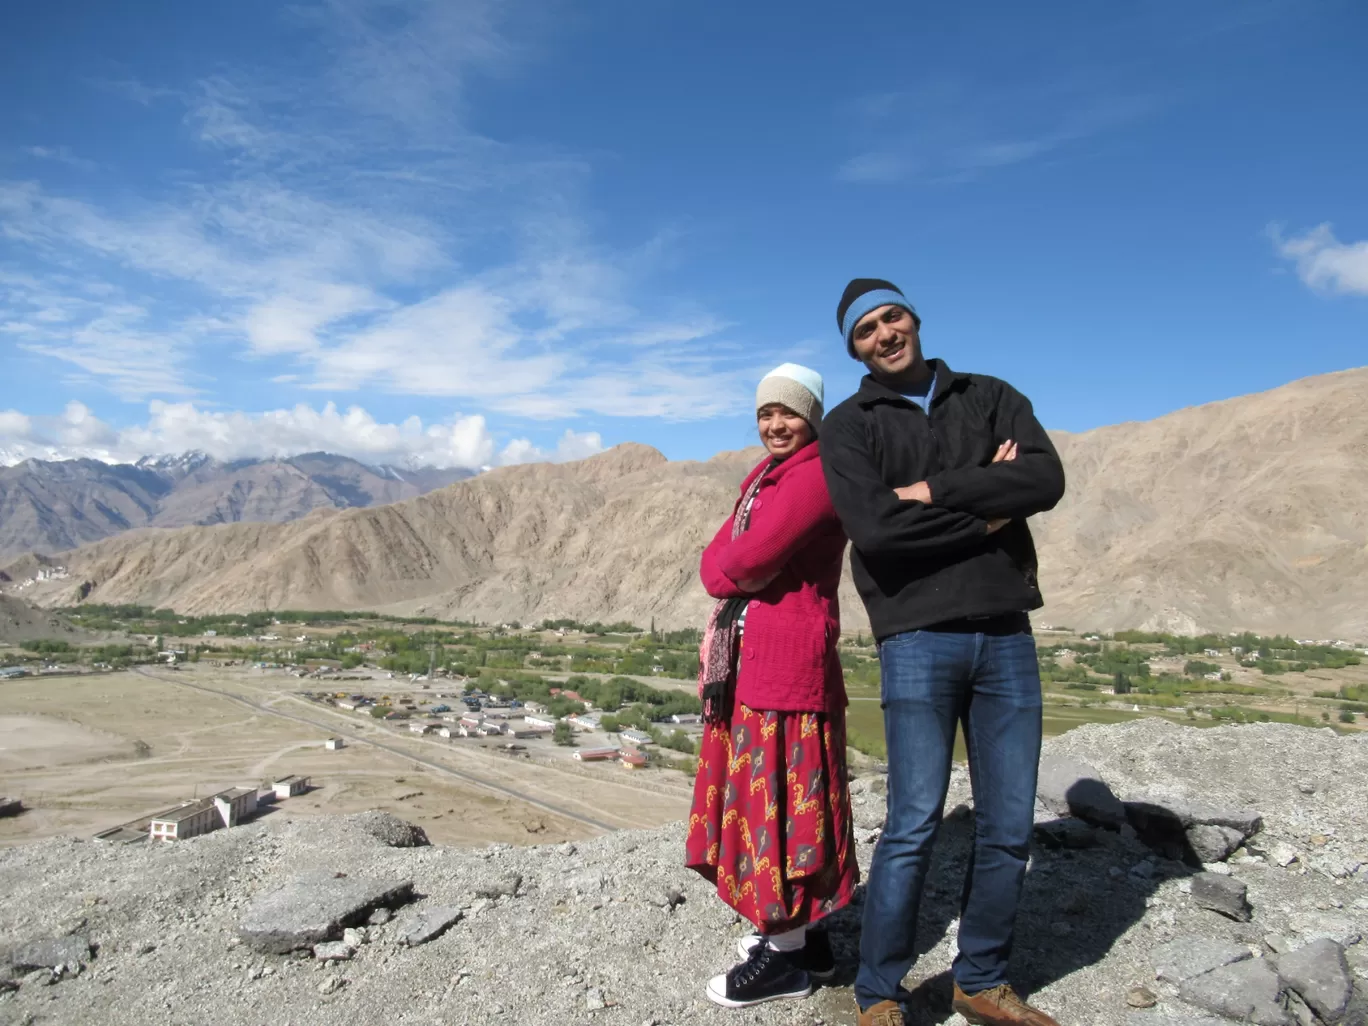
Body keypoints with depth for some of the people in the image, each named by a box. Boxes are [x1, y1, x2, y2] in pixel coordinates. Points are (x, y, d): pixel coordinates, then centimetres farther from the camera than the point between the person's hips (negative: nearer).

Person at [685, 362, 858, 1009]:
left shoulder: (816, 475, -12)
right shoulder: (762, 477, 18)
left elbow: (752, 559, -19)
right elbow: (715, 559, 13)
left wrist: (729, 574, 2)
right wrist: (721, 616, -4)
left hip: (789, 661, -10)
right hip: (747, 660, 10)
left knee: (782, 801, -2)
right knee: (762, 798, 15)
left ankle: (789, 957, 11)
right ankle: (803, 934, 29)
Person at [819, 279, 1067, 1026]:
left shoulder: (992, 398, 13)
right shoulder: (848, 425, 4)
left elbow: (1047, 480, -6)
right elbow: (873, 526, -14)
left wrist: (934, 491, -12)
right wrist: (986, 509, -8)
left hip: (1007, 634, 4)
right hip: (918, 638, -3)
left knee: (1008, 825, 9)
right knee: (913, 825, -4)